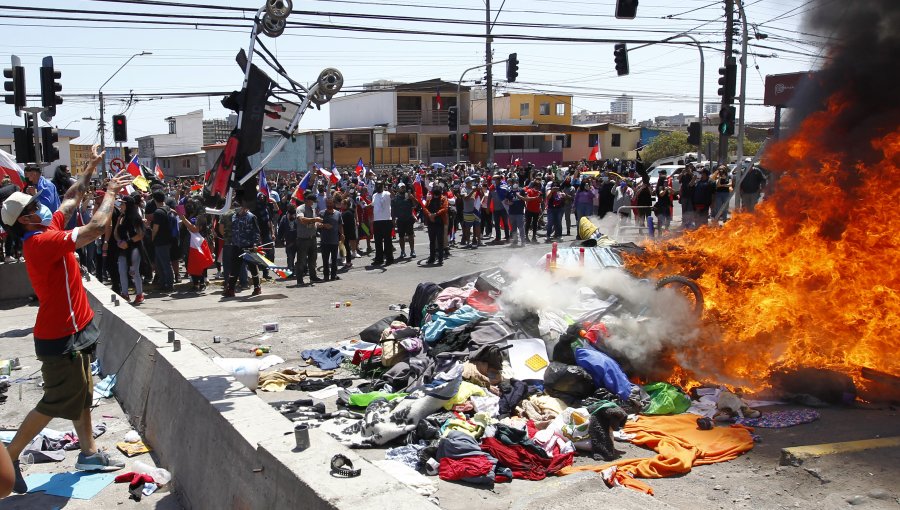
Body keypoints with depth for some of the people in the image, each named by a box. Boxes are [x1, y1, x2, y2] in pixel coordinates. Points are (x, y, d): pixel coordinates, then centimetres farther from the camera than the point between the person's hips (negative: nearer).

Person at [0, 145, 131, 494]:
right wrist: (110, 192, -14)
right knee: (57, 401, 0)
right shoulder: (43, 242, -23)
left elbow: (71, 199, 18)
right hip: (61, 338, -10)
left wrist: (91, 168, 17)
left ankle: (89, 453, 27)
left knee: (82, 394, 16)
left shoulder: (47, 233, 5)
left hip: (73, 331, 10)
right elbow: (96, 228, -28)